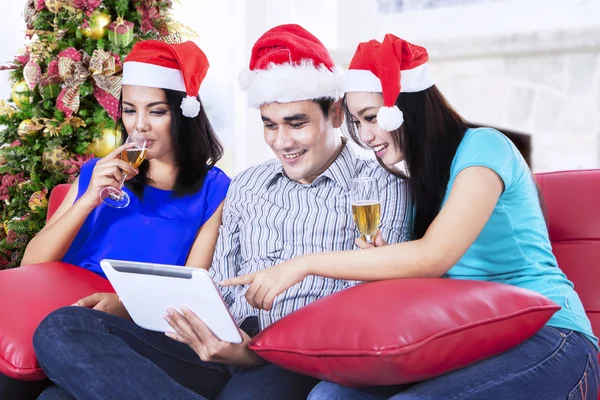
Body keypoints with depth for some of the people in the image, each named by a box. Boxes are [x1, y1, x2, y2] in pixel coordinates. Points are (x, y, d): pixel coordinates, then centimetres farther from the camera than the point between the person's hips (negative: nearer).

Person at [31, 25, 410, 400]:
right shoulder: (246, 186, 20)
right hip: (224, 348, 8)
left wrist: (256, 353, -19)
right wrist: (195, 323, -6)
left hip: (305, 364, -7)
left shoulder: (381, 187, 3)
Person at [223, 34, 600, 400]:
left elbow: (433, 257, -21)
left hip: (545, 335, -6)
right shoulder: (419, 180, 15)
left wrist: (306, 263, -20)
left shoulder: (483, 147, -8)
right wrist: (382, 265, -6)